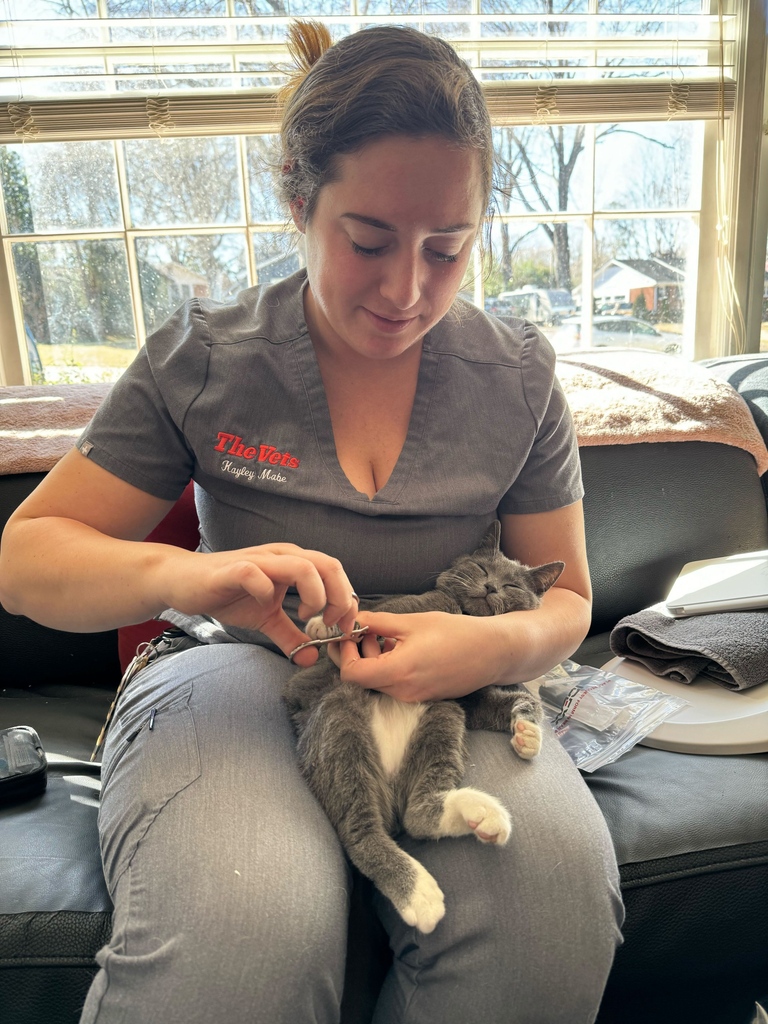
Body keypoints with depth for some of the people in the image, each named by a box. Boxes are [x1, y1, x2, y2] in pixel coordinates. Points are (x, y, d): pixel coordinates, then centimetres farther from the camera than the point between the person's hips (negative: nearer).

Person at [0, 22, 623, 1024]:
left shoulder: (518, 375, 1)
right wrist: (178, 574, -26)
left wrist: (505, 643, -19)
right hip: (238, 668, -1)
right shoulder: (203, 357, -4)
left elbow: (565, 596, 7)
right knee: (244, 925, -33)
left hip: (442, 681, 3)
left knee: (559, 876, -28)